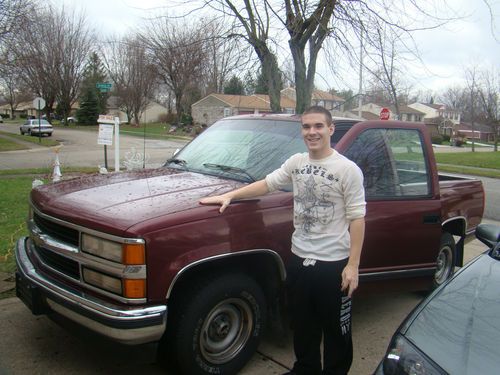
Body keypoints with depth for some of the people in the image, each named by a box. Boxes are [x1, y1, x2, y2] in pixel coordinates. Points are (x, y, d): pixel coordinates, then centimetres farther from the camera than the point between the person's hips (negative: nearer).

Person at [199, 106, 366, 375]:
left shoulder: (348, 169, -13)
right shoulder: (296, 162, 3)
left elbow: (357, 218, -13)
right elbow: (267, 184, 12)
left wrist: (353, 265, -16)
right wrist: (228, 196, 4)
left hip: (333, 263, -5)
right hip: (298, 258, 5)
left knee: (336, 329, 12)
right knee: (302, 325, 22)